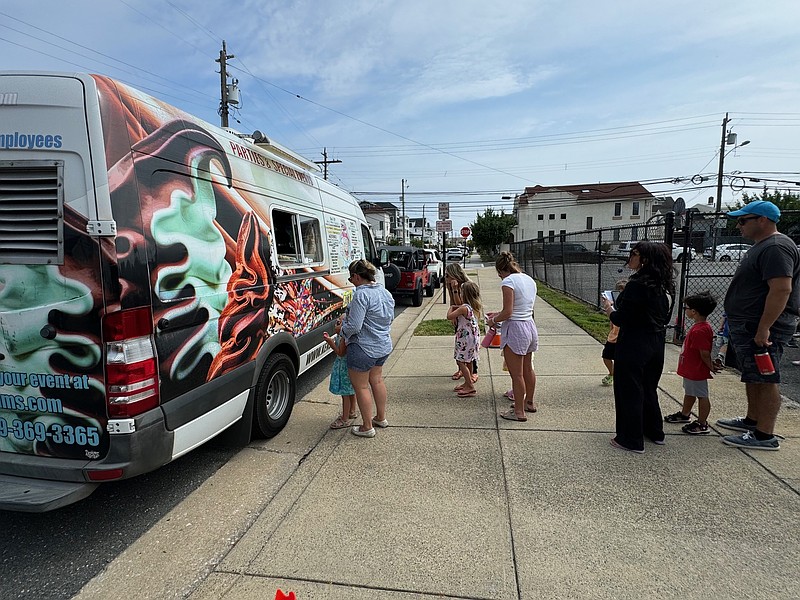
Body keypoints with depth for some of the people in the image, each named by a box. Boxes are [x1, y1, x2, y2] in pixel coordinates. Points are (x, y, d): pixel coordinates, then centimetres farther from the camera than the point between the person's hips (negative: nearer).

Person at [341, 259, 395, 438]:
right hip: (384, 346, 9)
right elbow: (390, 318, 17)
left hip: (364, 348, -9)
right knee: (376, 380, 25)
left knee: (361, 386, 7)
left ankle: (367, 427, 17)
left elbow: (354, 327, -26)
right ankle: (381, 418, 38)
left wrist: (343, 326, -6)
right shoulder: (386, 293, 5)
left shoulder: (361, 295, -23)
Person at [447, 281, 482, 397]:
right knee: (468, 362, 19)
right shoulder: (476, 307, 4)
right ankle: (467, 383, 32)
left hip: (465, 338, -9)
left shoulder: (464, 308, -21)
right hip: (473, 337, 9)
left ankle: (471, 387, -3)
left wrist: (451, 308, -2)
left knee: (460, 361, -3)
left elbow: (449, 316, -19)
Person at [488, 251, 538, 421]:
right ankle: (529, 402, 40)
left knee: (516, 374, 3)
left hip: (515, 329, -9)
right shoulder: (529, 280, 10)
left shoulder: (508, 282, -16)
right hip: (530, 326, 9)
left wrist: (493, 321, -1)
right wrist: (498, 314, 17)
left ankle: (519, 411, 15)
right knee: (527, 369, 23)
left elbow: (507, 313, -19)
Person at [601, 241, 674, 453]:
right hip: (657, 345, 9)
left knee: (628, 391, 4)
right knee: (648, 388, 22)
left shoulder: (637, 284, -20)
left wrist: (609, 309, -1)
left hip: (634, 346, -8)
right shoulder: (664, 286, 6)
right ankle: (654, 432, 36)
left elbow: (621, 319, -21)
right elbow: (665, 317, 15)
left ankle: (631, 440, 13)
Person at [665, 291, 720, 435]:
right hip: (690, 369, 11)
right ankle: (685, 414, 40)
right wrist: (711, 364, 18)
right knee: (689, 392, 24)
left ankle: (702, 424, 13)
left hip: (697, 371, -11)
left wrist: (711, 367, -12)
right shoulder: (702, 326, 6)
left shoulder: (700, 330, -28)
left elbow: (705, 354, -25)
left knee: (702, 396, 2)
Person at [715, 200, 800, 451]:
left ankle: (764, 436, 2)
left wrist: (764, 328, -28)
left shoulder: (776, 248, -17)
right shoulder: (762, 246, 17)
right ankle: (752, 421, 31)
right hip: (748, 326, 11)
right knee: (753, 378, 19)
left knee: (765, 380, -4)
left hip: (762, 329, -11)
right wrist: (734, 322, 24)